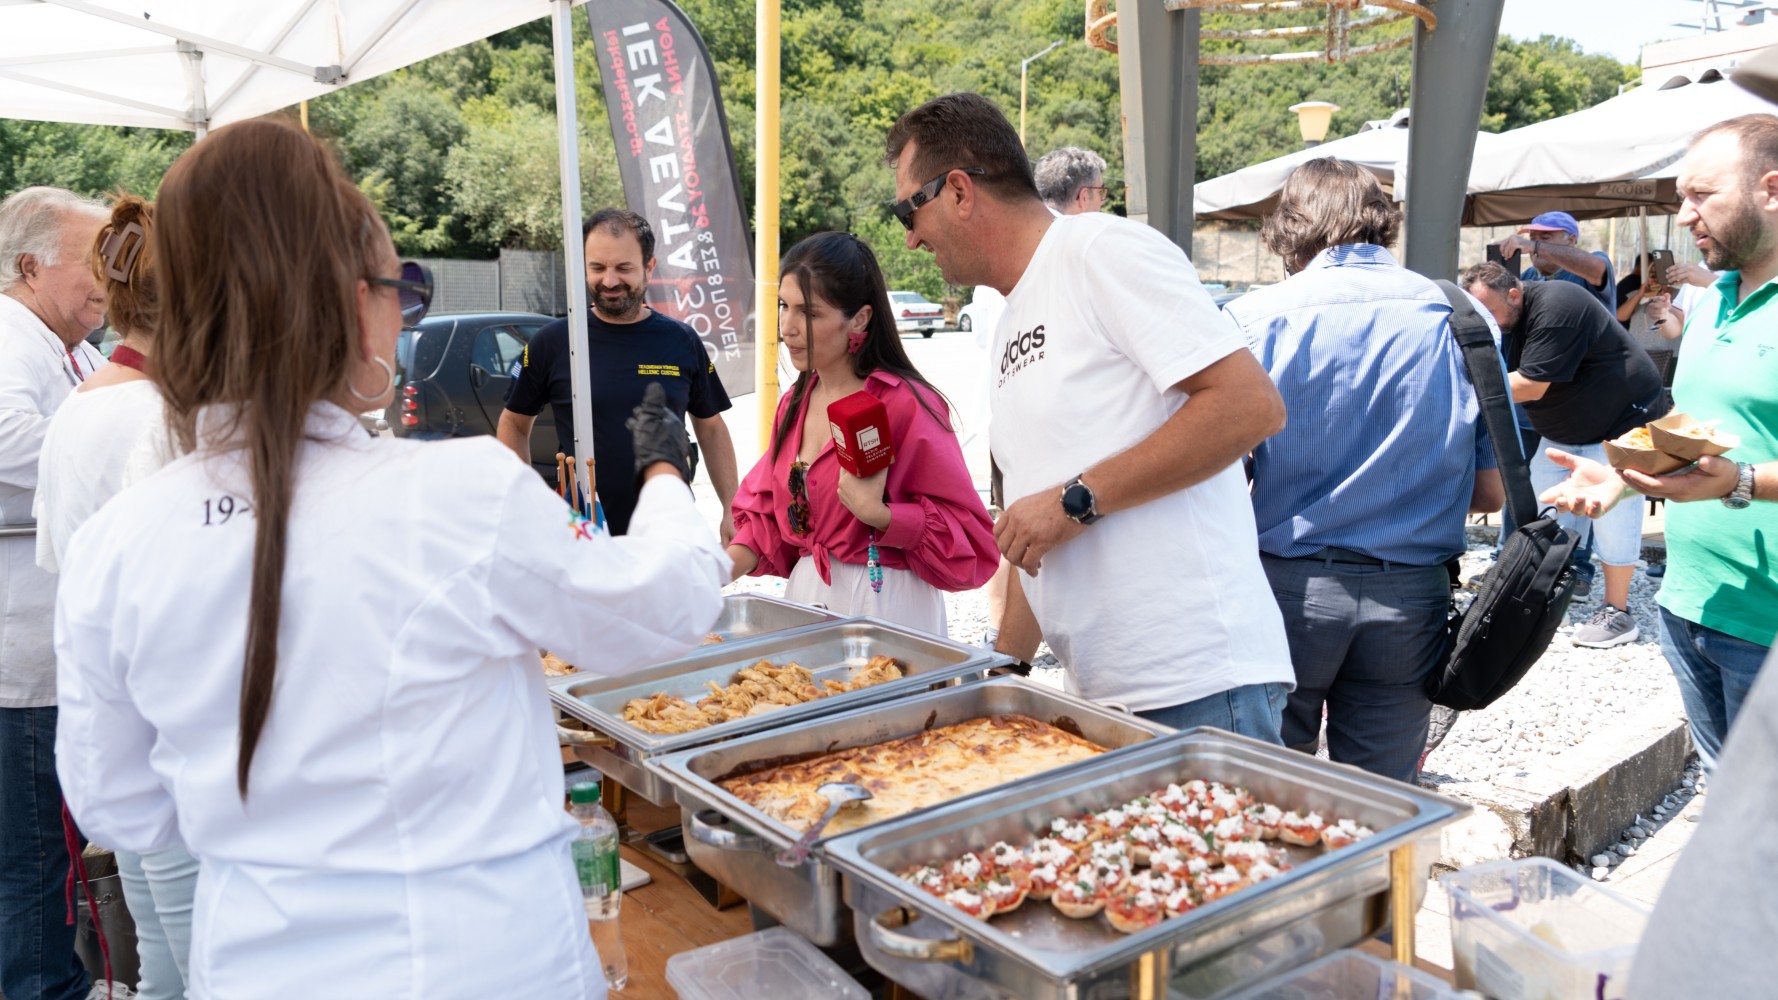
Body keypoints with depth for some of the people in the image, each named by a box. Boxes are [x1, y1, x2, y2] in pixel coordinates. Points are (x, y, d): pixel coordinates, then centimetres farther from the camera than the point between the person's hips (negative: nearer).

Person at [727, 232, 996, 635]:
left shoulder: (906, 405, -16)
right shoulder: (794, 405, 7)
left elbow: (967, 535, -16)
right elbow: (767, 518, 12)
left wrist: (877, 515, -27)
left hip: (886, 604, -6)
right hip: (806, 594, 6)